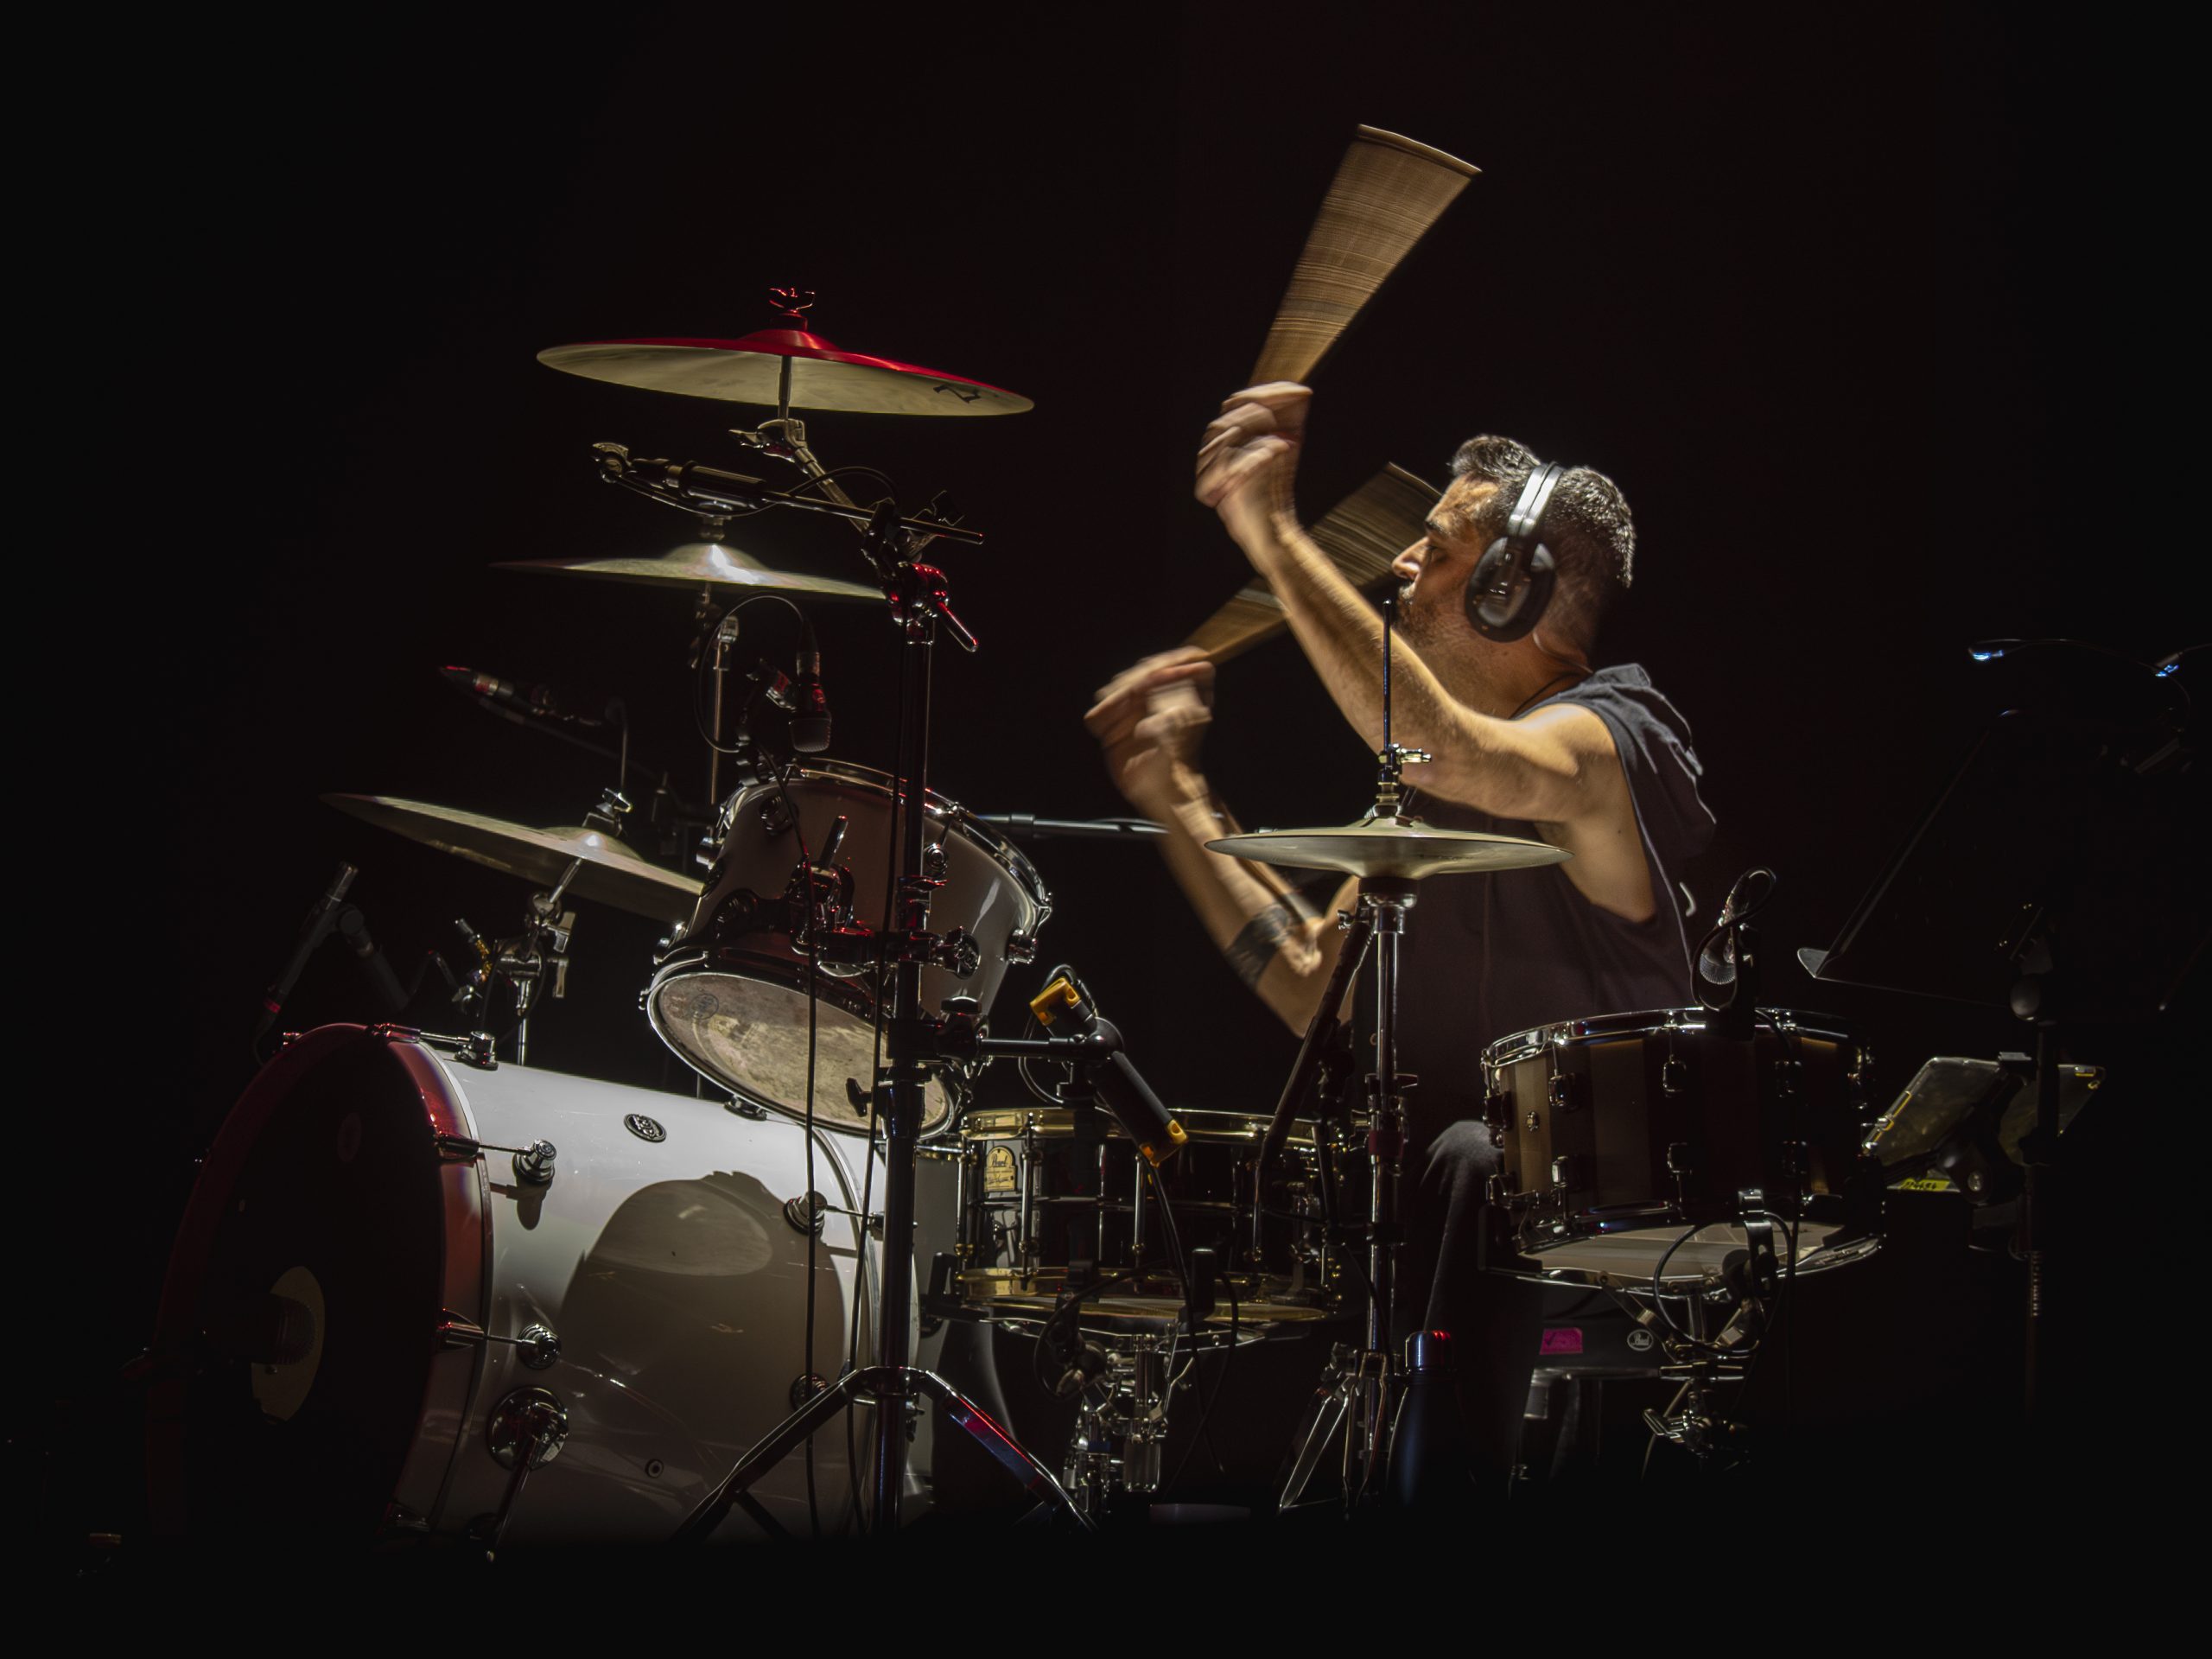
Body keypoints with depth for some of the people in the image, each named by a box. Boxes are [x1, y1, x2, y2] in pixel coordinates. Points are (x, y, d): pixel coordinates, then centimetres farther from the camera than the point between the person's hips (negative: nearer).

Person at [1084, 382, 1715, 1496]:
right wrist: (1177, 801, 10)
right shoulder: (1432, 796, 14)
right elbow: (1313, 990, 14)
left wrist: (1274, 537, -32)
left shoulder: (1602, 744, -12)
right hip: (1452, 1188, 8)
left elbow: (1452, 756, -35)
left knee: (1471, 1161, -37)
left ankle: (1459, 1463, -26)